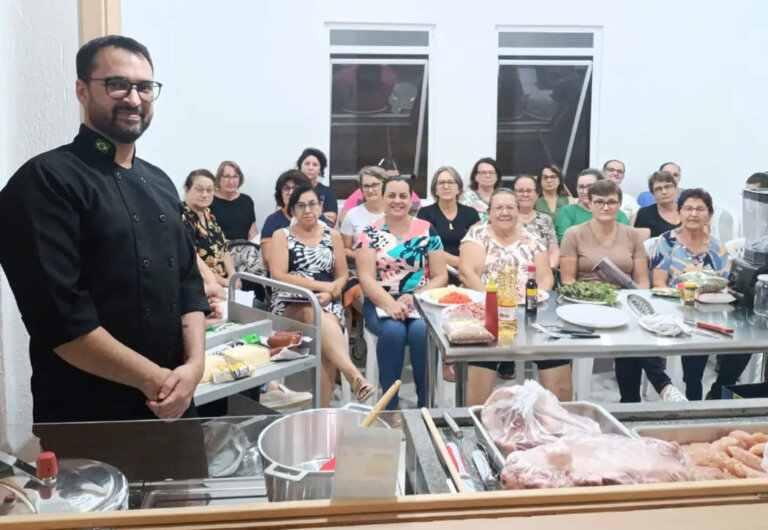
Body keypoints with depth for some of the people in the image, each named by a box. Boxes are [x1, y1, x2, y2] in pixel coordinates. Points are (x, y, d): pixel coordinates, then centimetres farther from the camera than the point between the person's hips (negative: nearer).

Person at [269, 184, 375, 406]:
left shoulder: (332, 235, 15)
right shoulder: (281, 236, 8)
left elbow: (342, 276, 12)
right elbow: (278, 275, -5)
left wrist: (328, 295, -11)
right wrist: (321, 285, -12)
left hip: (327, 302, 2)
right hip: (291, 303, -1)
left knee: (324, 329, -33)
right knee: (319, 317, -37)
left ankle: (322, 409, -32)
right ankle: (353, 374, -48)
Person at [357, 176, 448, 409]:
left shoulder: (427, 230, 7)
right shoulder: (370, 232, 5)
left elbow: (440, 276, 4)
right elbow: (366, 278, -5)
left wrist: (416, 297, -14)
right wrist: (390, 304, -22)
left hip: (420, 303, 1)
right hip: (380, 303, 0)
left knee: (422, 330, -32)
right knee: (393, 330, -32)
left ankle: (426, 403, -17)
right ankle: (389, 405, -19)